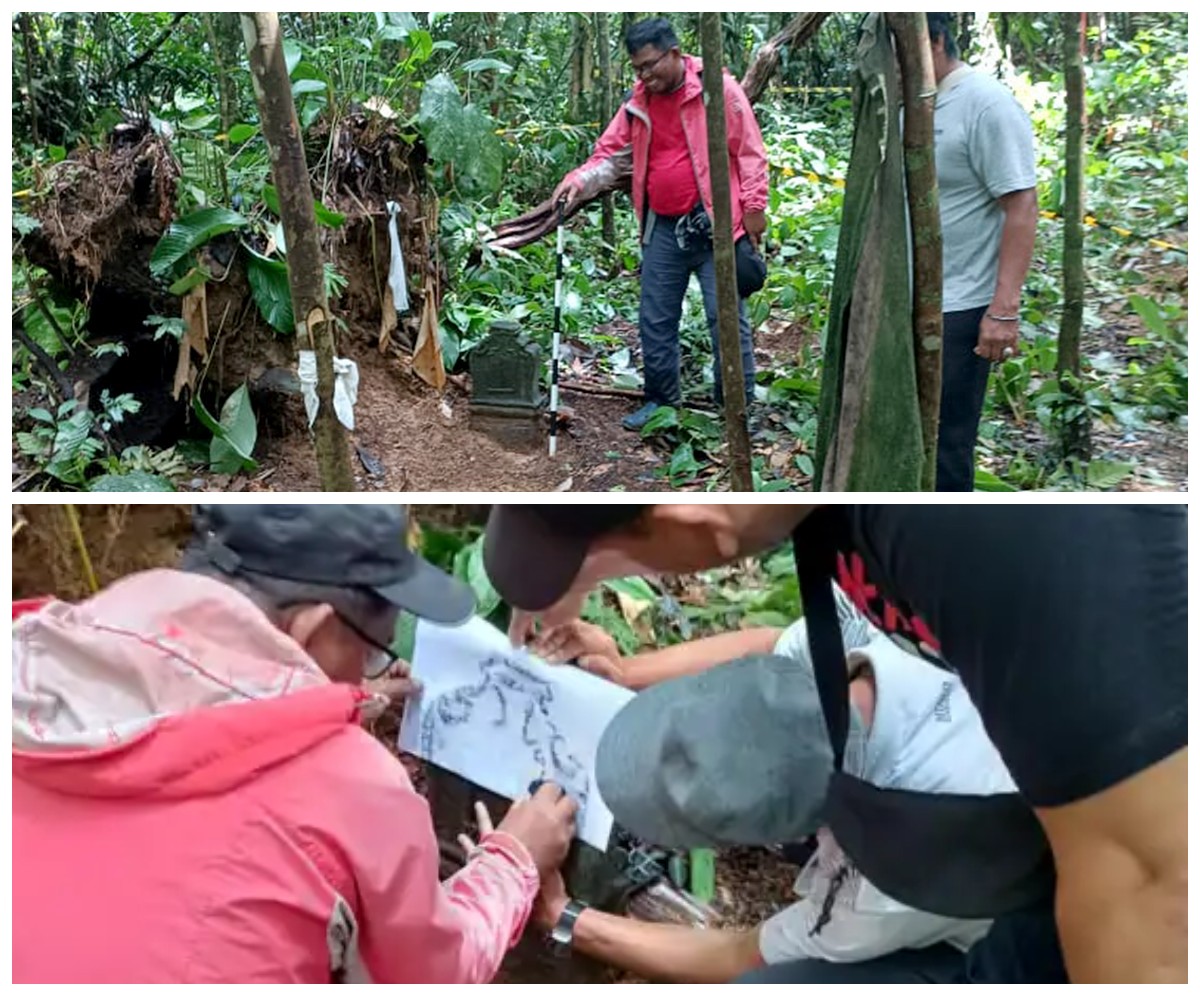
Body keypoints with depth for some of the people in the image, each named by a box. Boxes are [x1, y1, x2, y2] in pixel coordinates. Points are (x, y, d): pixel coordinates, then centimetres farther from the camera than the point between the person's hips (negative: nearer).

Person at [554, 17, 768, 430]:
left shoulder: (717, 89, -7)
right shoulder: (638, 104, 8)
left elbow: (749, 151, -6)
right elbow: (611, 156, 10)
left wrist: (753, 207, -9)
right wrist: (580, 180, -9)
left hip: (713, 223, -5)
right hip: (663, 228, 6)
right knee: (655, 320, 10)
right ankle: (660, 400, 25)